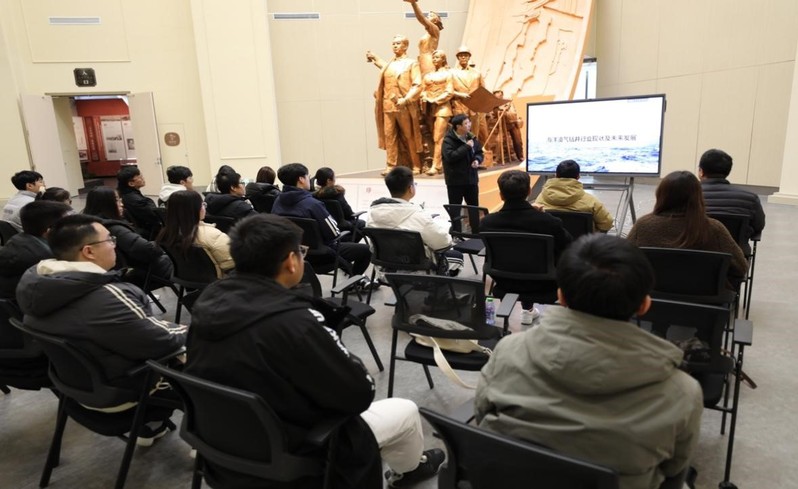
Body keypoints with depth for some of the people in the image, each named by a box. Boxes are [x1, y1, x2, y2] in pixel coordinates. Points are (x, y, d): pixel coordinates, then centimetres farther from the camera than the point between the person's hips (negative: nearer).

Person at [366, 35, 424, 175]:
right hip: (388, 105, 5)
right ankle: (390, 166, 4)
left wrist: (406, 99, -19)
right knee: (389, 136, 0)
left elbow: (417, 85, -7)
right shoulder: (389, 64, 17)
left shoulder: (411, 63, 2)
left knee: (409, 137, 0)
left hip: (404, 106, -4)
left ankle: (416, 165, 9)